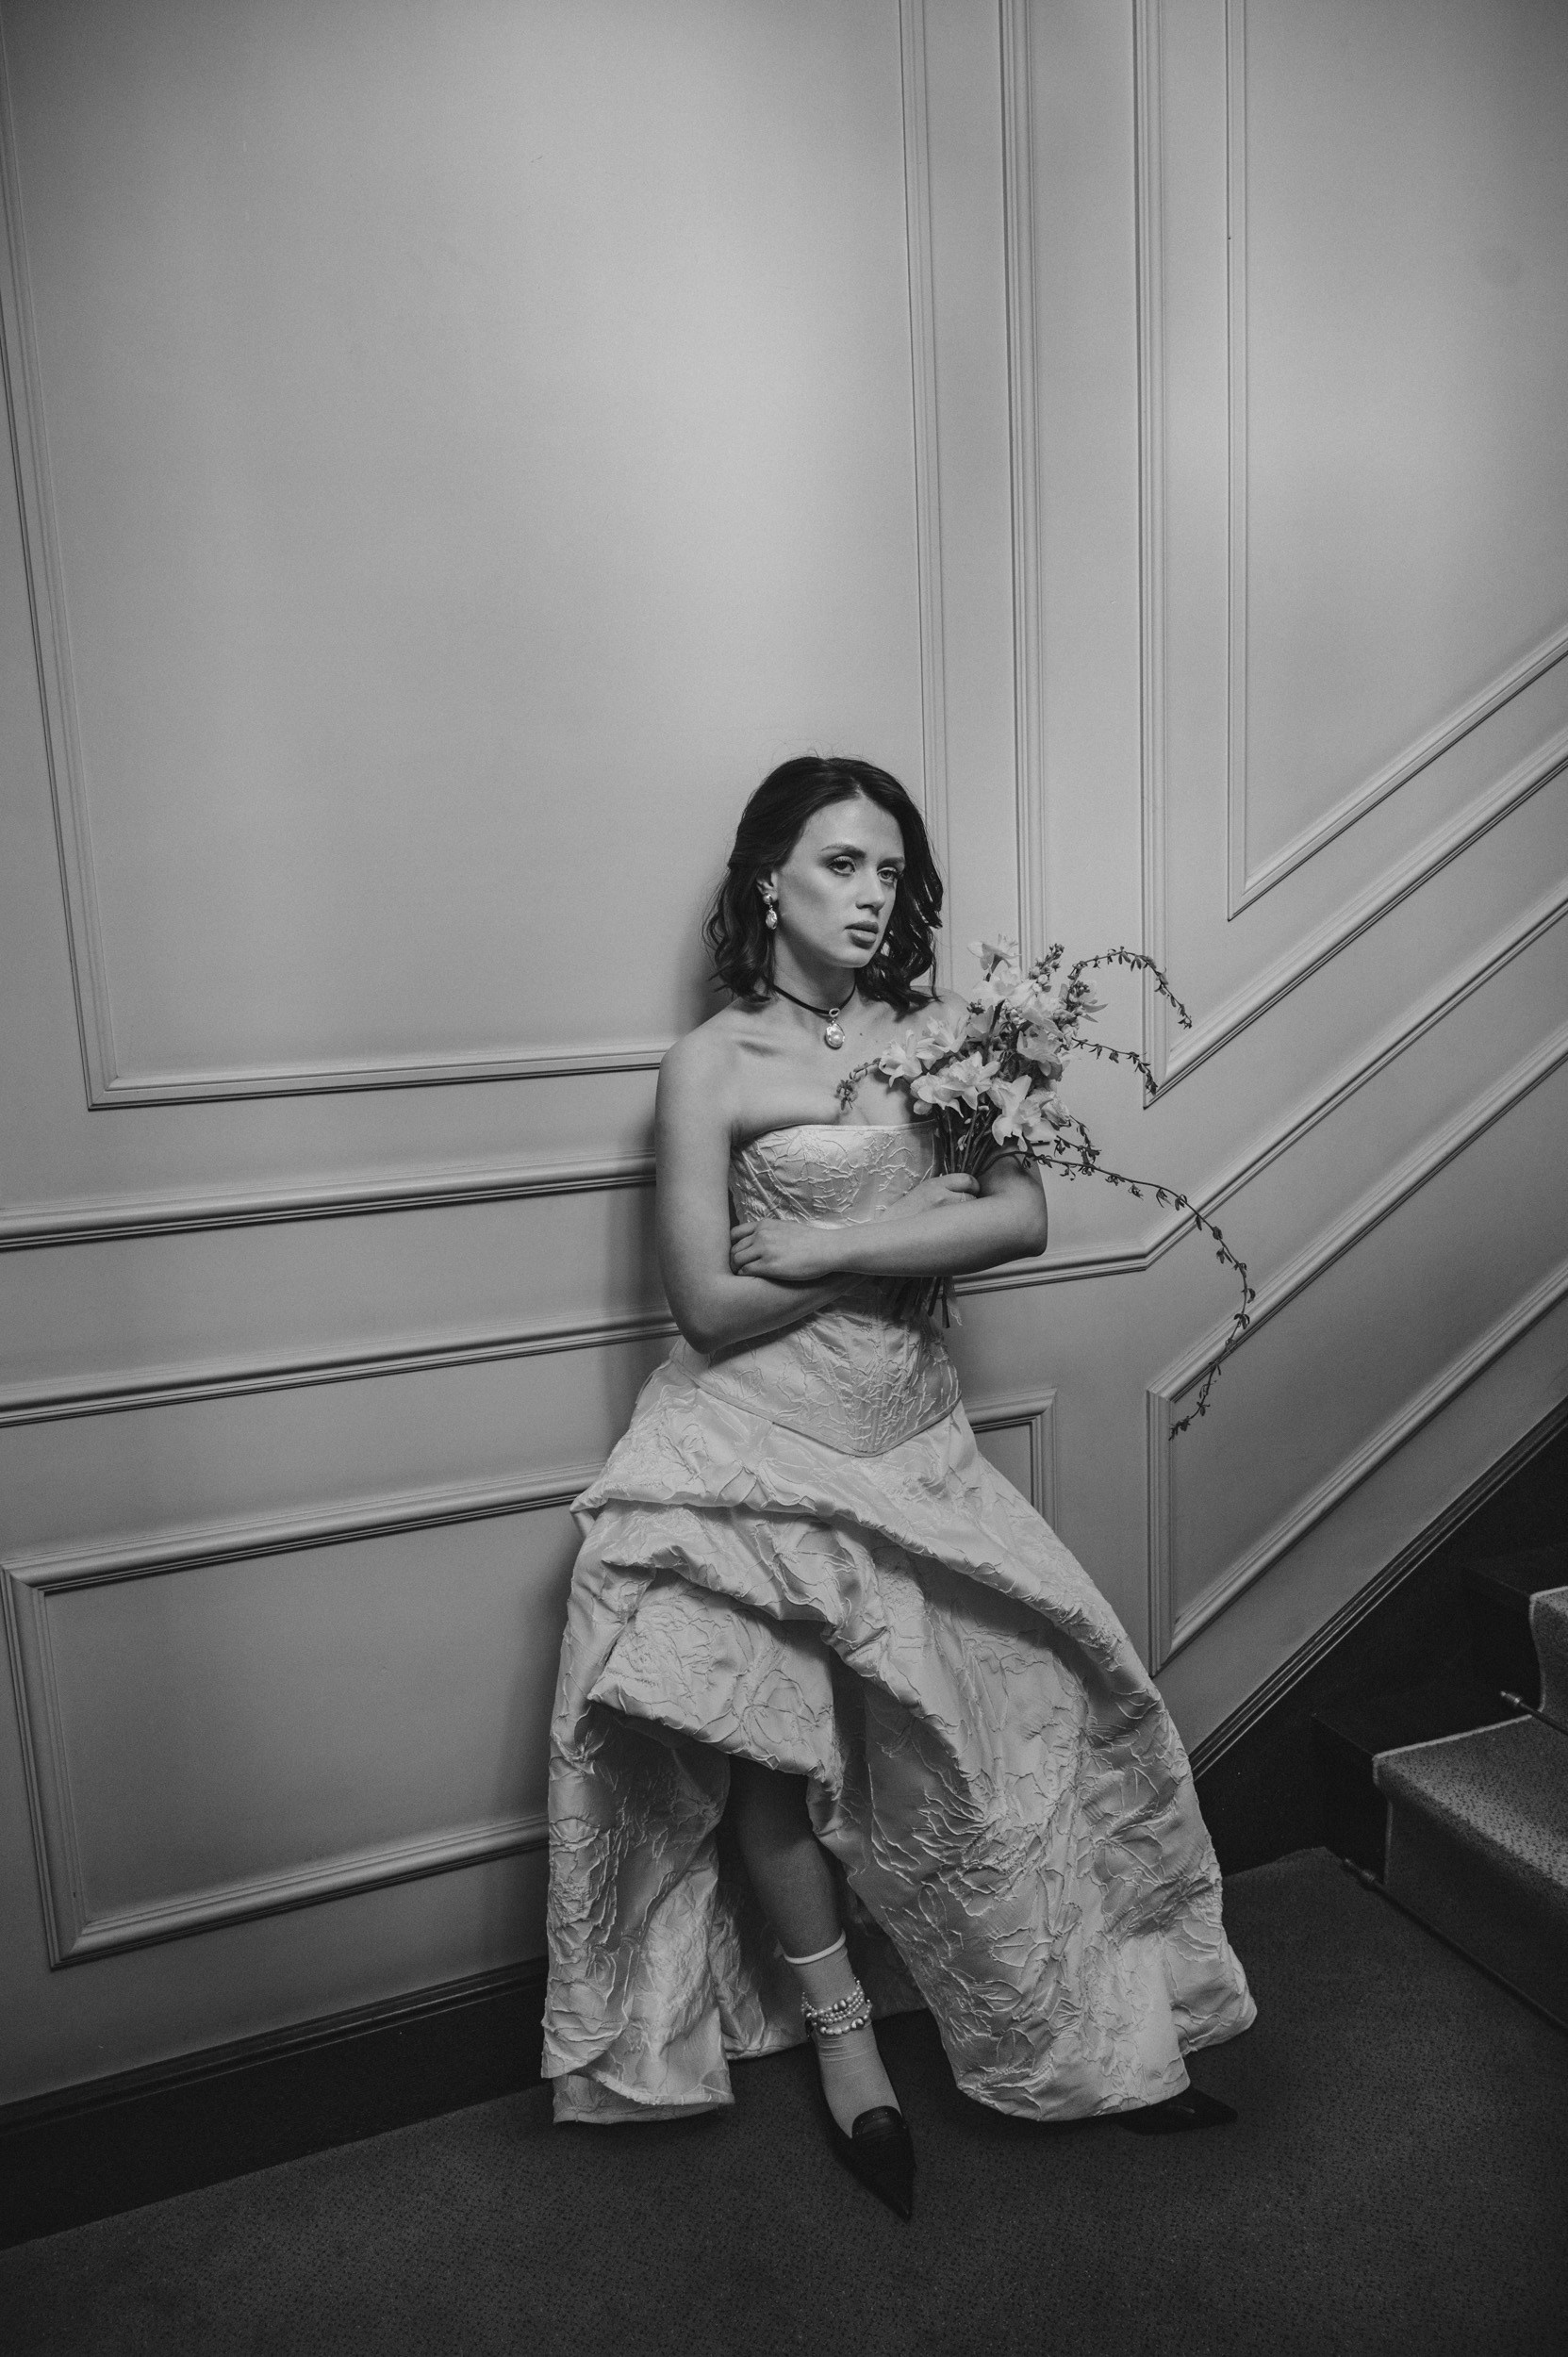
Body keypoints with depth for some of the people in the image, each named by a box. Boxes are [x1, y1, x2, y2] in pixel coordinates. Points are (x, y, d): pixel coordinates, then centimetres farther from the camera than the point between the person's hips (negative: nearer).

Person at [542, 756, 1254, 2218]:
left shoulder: (937, 1031, 5)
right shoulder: (713, 1061, -6)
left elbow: (1025, 1216, -8)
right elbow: (709, 1307, -13)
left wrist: (830, 1244, -16)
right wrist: (920, 1237, -10)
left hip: (911, 1440, 4)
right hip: (757, 1451, -3)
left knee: (1017, 1716, 5)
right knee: (781, 1760, 0)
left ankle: (1096, 2038, 28)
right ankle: (842, 2042, 28)